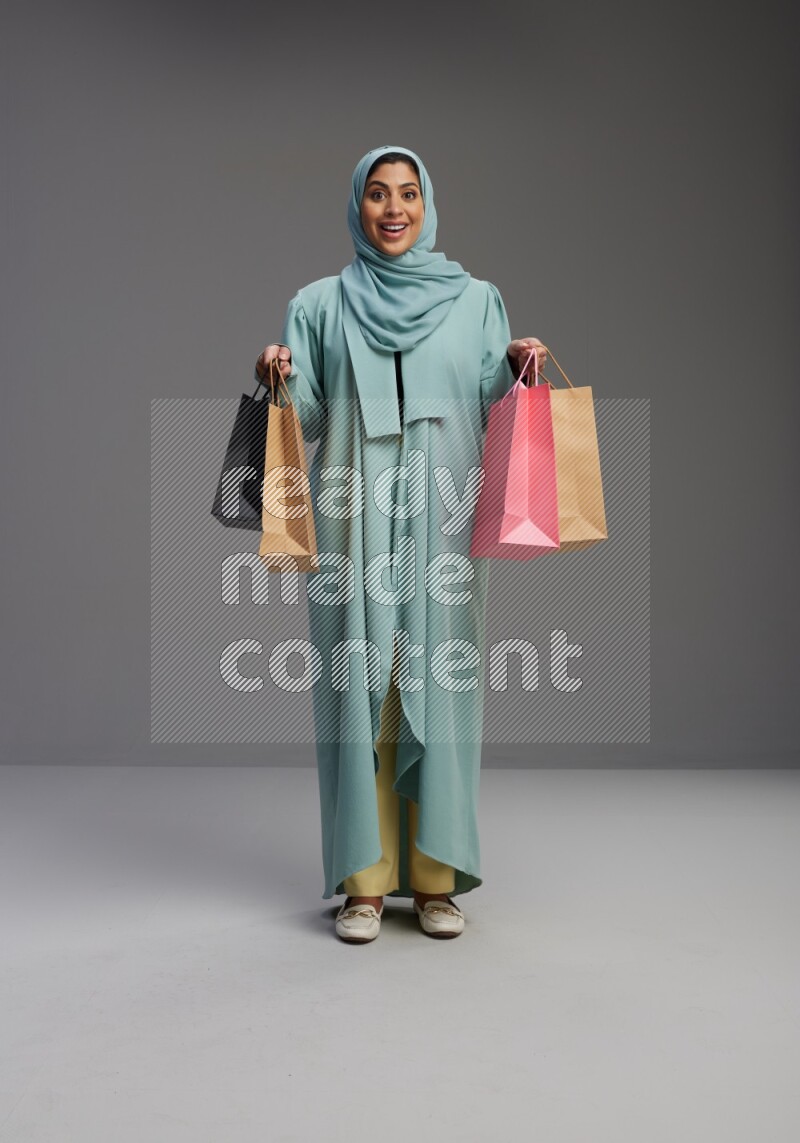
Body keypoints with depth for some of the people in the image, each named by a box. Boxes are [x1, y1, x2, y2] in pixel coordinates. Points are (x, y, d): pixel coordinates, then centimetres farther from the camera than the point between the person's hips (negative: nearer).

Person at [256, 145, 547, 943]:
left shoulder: (474, 299, 13)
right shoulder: (320, 304, 11)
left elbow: (494, 412, 8)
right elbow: (306, 417, 6)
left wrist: (516, 366, -11)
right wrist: (279, 377, -13)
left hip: (441, 520, 1)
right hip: (355, 518, 0)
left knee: (439, 684, 0)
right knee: (357, 684, -2)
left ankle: (434, 876, 10)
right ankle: (365, 879, 7)